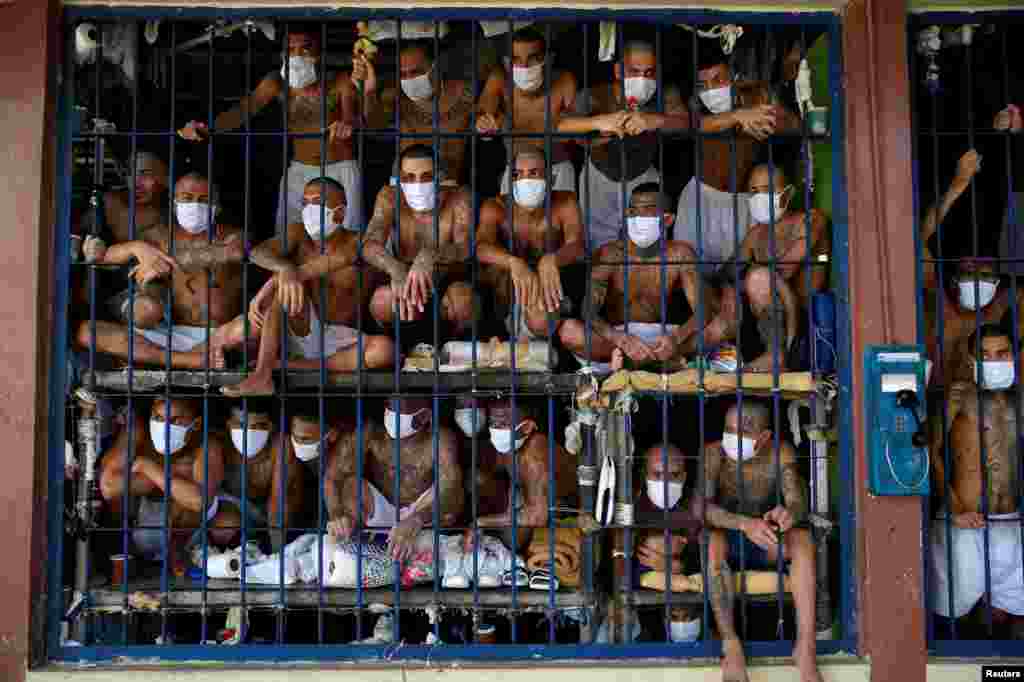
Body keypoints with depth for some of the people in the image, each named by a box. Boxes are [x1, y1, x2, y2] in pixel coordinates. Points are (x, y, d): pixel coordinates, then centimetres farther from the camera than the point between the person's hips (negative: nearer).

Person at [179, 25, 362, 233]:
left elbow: (351, 114, -25)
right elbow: (244, 108, -13)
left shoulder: (340, 81, -9)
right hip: (298, 170, 3)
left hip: (340, 169, -3)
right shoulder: (277, 82, -2)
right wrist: (207, 128, -31)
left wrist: (347, 124, -51)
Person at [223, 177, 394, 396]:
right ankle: (262, 376, -30)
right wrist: (285, 269, -40)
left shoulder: (356, 244, -9)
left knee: (385, 349, -32)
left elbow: (319, 267, -27)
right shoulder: (300, 234, 1)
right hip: (302, 335, 2)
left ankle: (291, 367, -20)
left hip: (342, 342, -2)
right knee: (287, 278, -22)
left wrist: (267, 290, -32)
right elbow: (258, 253, -18)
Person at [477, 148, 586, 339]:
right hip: (507, 301, 0)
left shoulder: (564, 203, -10)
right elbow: (482, 247, -29)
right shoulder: (495, 207, -10)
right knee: (500, 263, -30)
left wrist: (551, 261, -51)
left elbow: (577, 245, -27)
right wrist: (514, 263, -52)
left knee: (540, 321, -34)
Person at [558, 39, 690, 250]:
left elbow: (684, 124, -36)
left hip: (643, 177, 1)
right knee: (598, 243, 10)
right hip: (599, 178, -1)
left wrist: (654, 121, -57)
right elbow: (559, 126, -39)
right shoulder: (595, 97, -26)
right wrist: (599, 122, -58)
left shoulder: (665, 95, -21)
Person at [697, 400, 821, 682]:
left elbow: (798, 504, -19)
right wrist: (745, 524, -46)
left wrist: (789, 514, -46)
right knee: (712, 540, -35)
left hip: (765, 542, 2)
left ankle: (805, 645, -31)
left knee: (802, 538, -28)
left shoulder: (781, 453, -10)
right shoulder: (714, 453, -16)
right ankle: (730, 642, -32)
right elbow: (701, 507, -28)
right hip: (728, 541, -2)